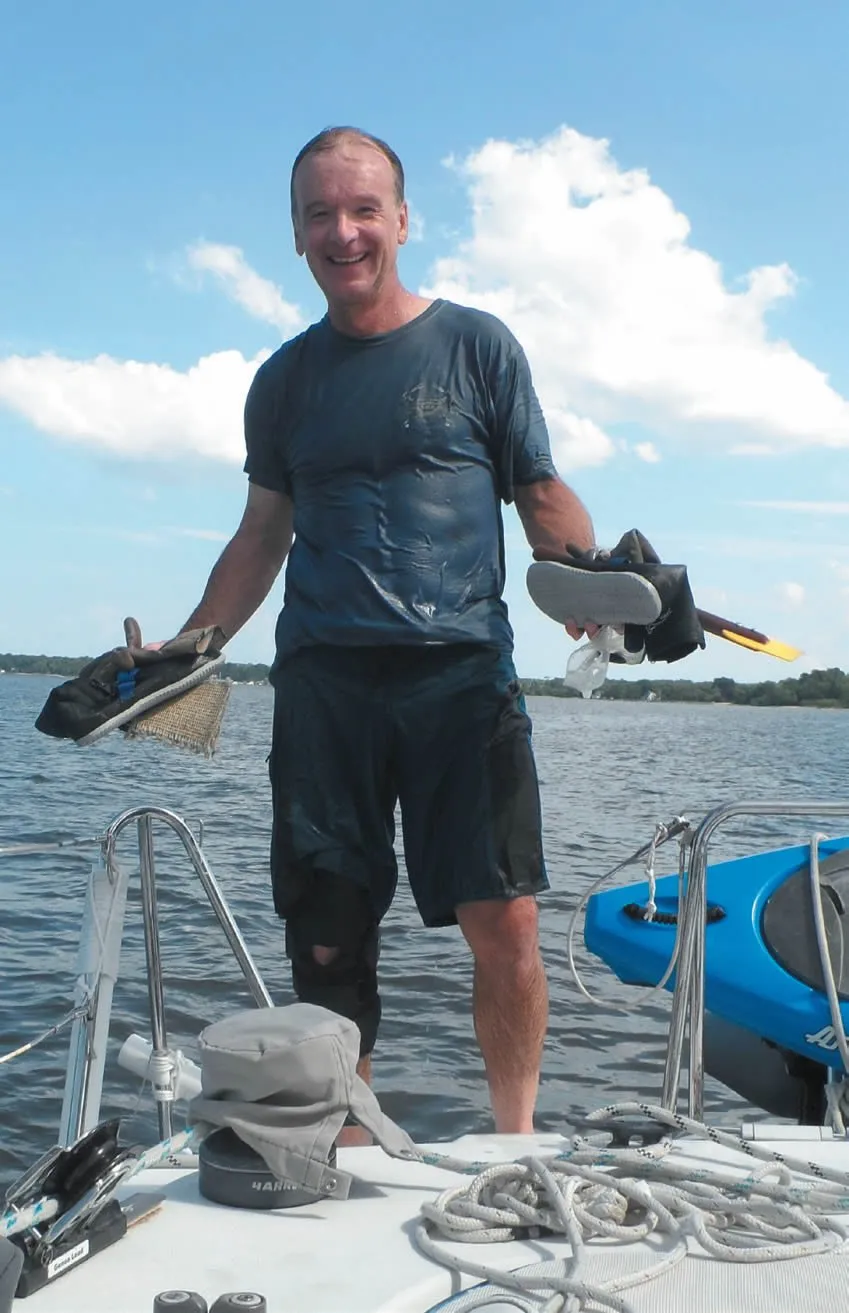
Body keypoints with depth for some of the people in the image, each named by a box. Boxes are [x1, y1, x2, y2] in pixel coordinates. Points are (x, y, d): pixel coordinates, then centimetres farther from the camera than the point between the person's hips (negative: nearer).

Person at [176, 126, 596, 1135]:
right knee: (328, 940, 3)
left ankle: (516, 1146, 10)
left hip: (461, 672, -2)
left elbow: (545, 502, 8)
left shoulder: (476, 346, 8)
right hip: (322, 677, 2)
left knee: (504, 923, -9)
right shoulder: (285, 380, 15)